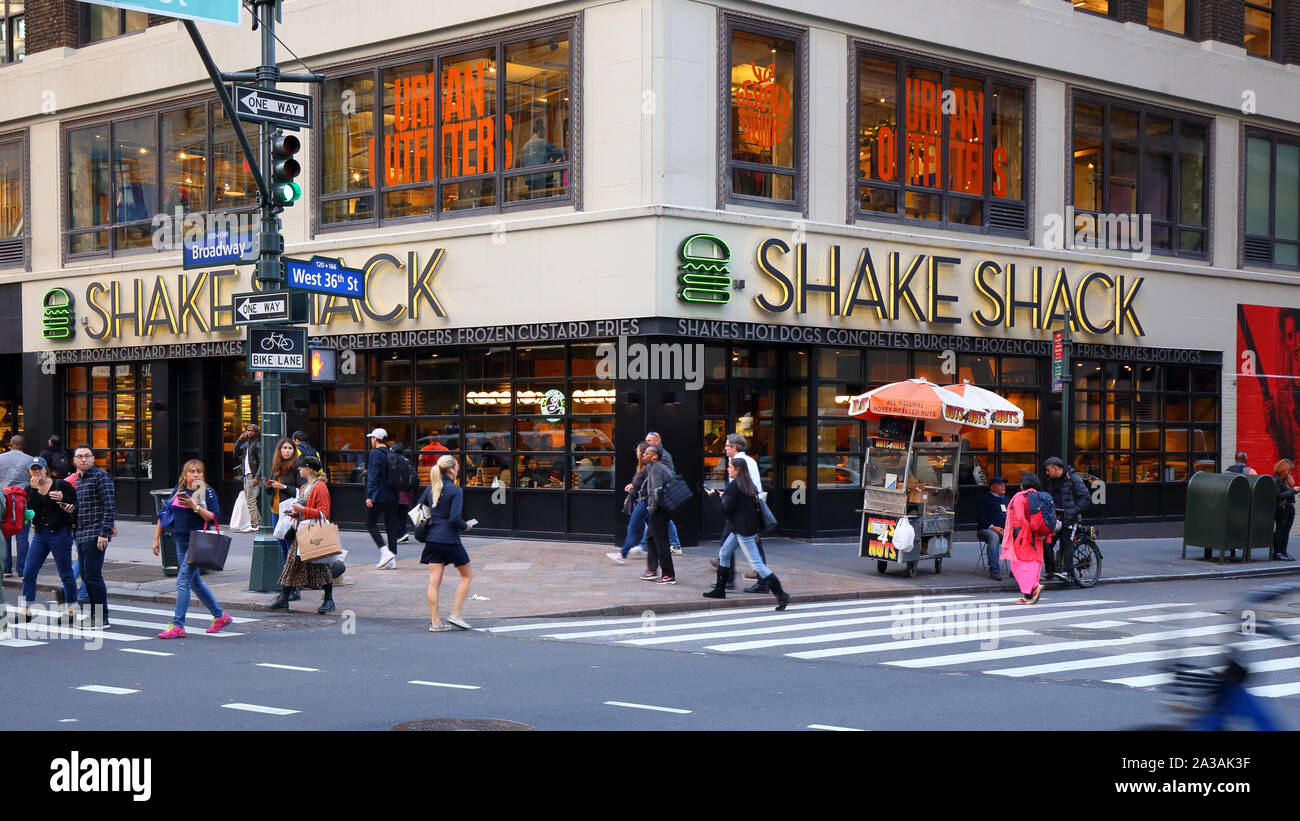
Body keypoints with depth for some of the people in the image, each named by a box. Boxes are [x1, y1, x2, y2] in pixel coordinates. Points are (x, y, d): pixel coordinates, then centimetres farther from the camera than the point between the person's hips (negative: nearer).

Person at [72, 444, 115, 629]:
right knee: (85, 575, 10)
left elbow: (110, 506, -15)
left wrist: (104, 533, -20)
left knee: (92, 575, -10)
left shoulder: (101, 477, -8)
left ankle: (102, 619, -5)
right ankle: (94, 614, 17)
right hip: (81, 535, 9)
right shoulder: (78, 479, 18)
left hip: (95, 535, -9)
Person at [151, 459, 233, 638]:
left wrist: (195, 506, -21)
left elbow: (215, 517, -13)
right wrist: (156, 539, 14)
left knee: (182, 581, -12)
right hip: (180, 542, 7)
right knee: (194, 582, 14)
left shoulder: (207, 492, -5)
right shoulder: (178, 491, 10)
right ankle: (220, 616, 28)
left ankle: (178, 625, -10)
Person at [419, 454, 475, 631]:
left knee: (434, 581, 5)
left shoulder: (430, 488, 7)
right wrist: (466, 526, -2)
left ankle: (435, 621, 5)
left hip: (432, 538, 6)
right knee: (467, 575, 12)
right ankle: (455, 615, 6)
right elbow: (455, 518, -20)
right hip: (449, 539, -6)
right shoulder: (455, 491, -13)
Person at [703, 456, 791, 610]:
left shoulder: (733, 486, -16)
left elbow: (726, 510, -16)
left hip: (743, 530, -10)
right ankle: (719, 590, 28)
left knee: (756, 563, -10)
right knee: (723, 554, 21)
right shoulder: (750, 485, 10)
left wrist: (714, 495, -3)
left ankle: (781, 595, -13)